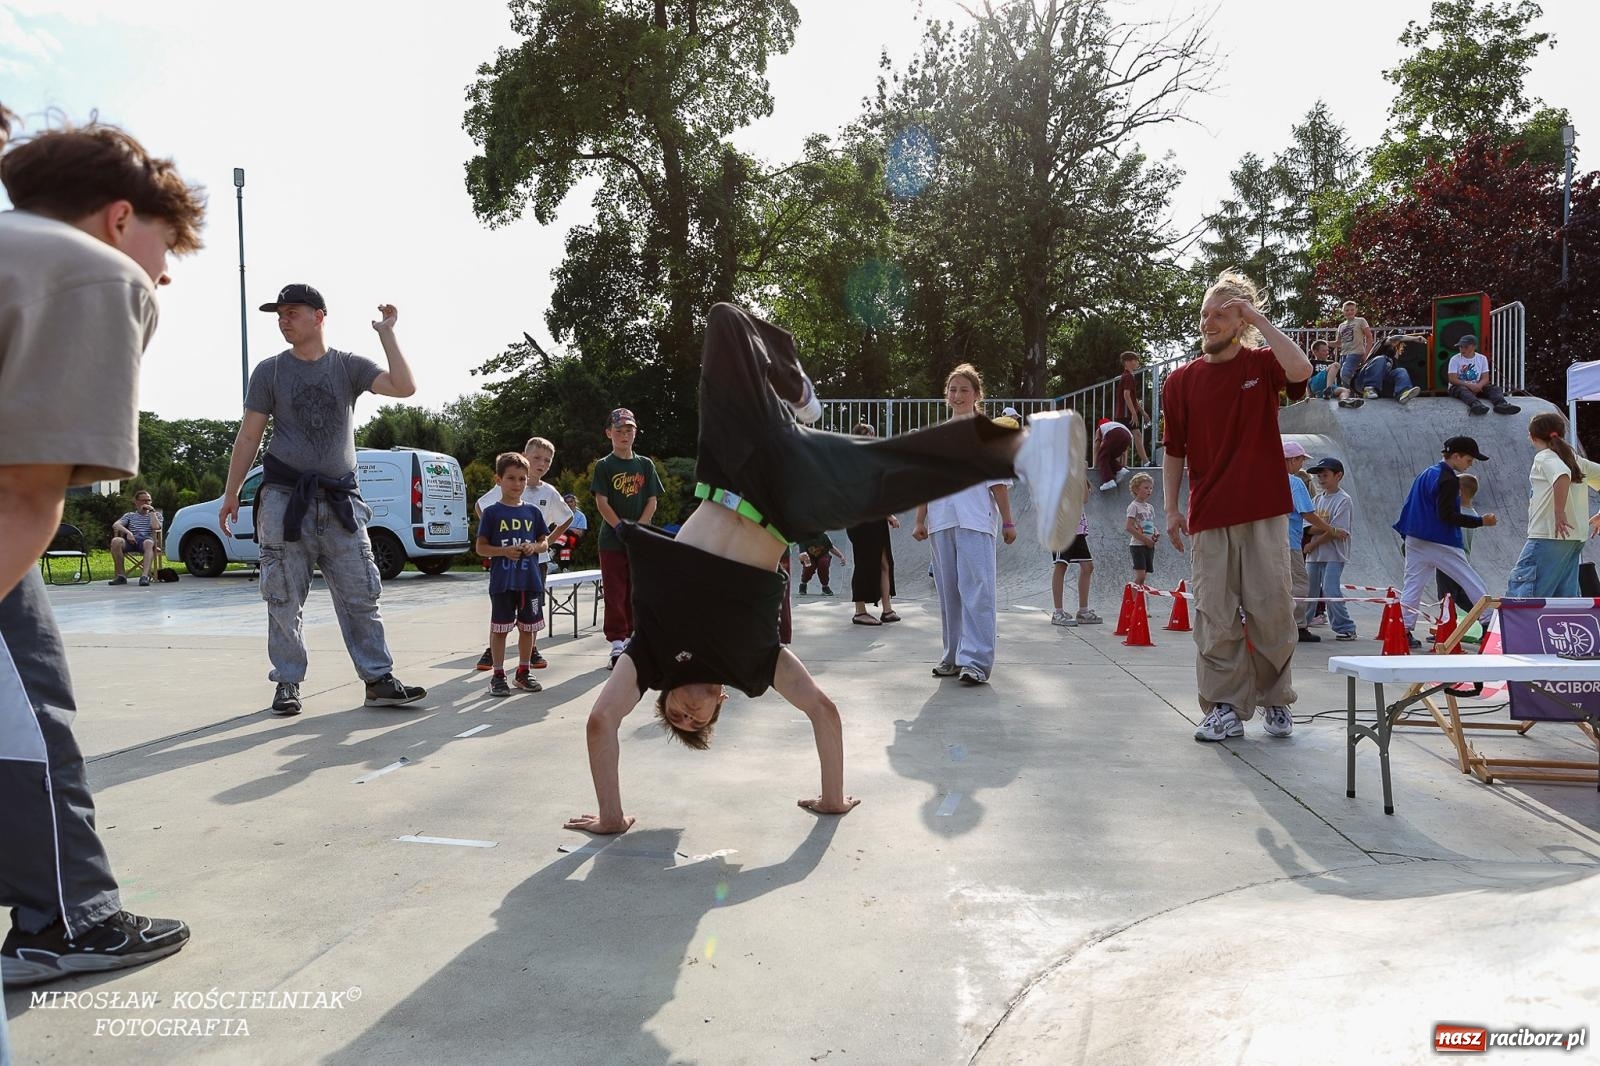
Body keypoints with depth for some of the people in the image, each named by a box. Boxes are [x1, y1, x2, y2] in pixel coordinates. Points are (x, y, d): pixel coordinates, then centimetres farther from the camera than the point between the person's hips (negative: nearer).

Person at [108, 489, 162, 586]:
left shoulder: (156, 514, 25)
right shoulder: (130, 515, 29)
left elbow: (156, 527, 1)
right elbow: (115, 525, 9)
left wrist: (151, 511, 8)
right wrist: (128, 532, -10)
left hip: (146, 539, -2)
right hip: (131, 541, 2)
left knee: (148, 543, -41)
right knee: (116, 541, -32)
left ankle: (145, 576, -55)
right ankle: (121, 575, -27)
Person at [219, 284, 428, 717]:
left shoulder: (349, 366, 6)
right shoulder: (270, 371, 6)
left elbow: (404, 387, -9)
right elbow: (248, 436, 6)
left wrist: (386, 333, -9)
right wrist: (231, 494, 3)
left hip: (340, 500, 1)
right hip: (285, 498, 0)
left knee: (361, 596, -1)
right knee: (285, 600, 2)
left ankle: (379, 681, 3)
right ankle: (287, 684, 12)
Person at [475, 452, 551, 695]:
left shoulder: (533, 512, 7)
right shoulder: (491, 512, -2)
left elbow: (545, 543, 12)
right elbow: (480, 547, -2)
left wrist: (534, 547, -9)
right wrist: (504, 551, -17)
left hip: (530, 580, 3)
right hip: (502, 581, -3)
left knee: (527, 627, 11)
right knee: (500, 628, 3)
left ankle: (523, 672, 24)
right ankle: (498, 675, 13)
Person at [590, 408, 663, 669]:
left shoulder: (645, 465, 8)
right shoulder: (604, 466, 0)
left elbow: (652, 501, 4)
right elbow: (601, 502, -7)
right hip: (612, 540, -3)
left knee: (635, 592, 8)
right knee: (615, 593, -1)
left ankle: (630, 639, 18)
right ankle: (617, 646, 4)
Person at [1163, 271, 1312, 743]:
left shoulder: (1262, 364, 4)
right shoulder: (1181, 381, 7)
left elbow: (1301, 369, -20)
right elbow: (1173, 452, 9)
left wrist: (1258, 319, -14)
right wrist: (1171, 508, 2)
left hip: (1264, 513, -1)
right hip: (1208, 518, 1)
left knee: (1271, 611, 2)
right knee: (1215, 618, 1)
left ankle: (1275, 700, 20)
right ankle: (1224, 708, 10)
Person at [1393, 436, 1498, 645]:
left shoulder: (1426, 473, 15)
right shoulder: (1448, 479, -12)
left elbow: (1410, 507, 19)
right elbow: (1447, 515, -19)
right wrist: (1481, 521, -15)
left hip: (1414, 540, 8)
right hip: (1441, 544, -8)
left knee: (1412, 586, 5)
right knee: (1473, 583, 2)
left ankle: (1403, 631, 0)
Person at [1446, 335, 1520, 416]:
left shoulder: (1482, 358, 9)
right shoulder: (1455, 359, -1)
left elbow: (1485, 378, 3)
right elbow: (1452, 379, -11)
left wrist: (1478, 386, -21)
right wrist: (1469, 385, -24)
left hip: (1477, 387, 4)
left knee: (1495, 388, -20)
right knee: (1462, 389, -38)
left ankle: (1501, 404, -53)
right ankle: (1476, 404, -70)